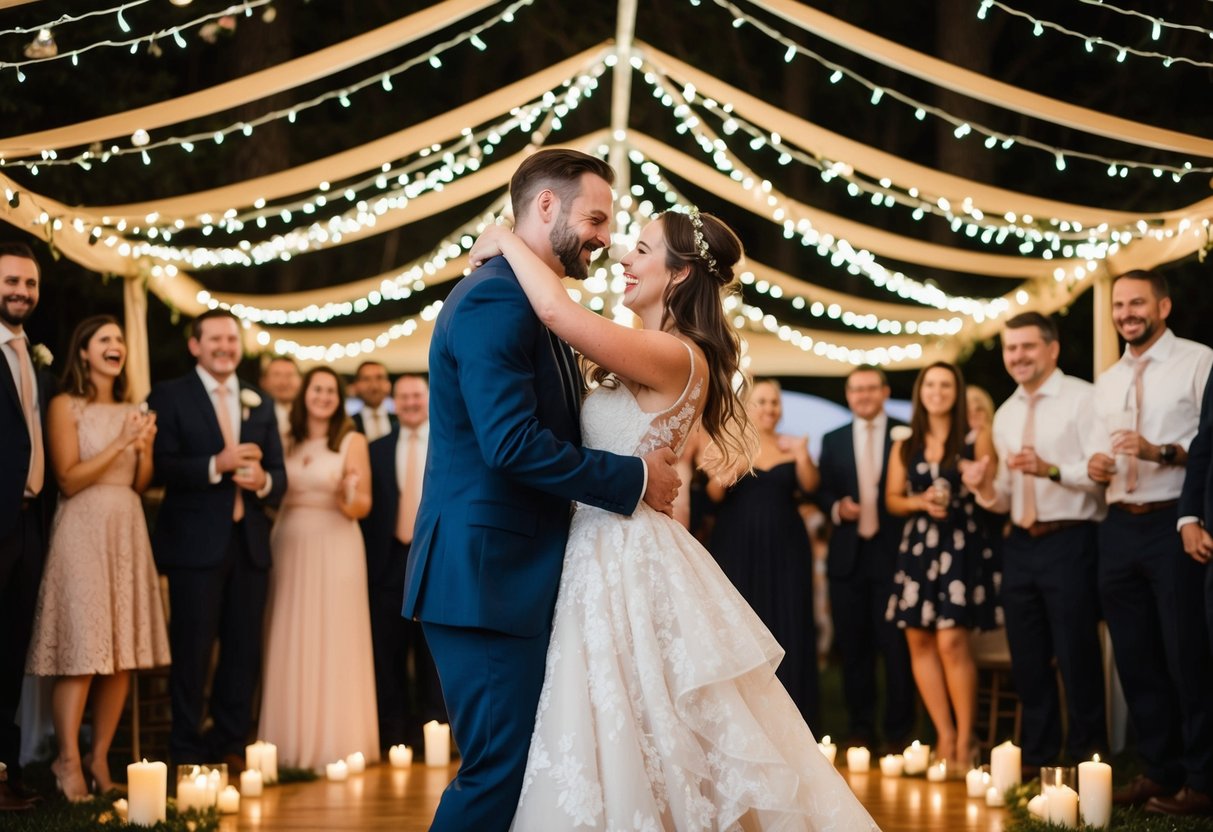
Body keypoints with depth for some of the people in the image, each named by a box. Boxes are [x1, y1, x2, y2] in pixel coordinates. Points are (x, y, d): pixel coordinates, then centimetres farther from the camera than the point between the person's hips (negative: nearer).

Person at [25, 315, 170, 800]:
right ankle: (68, 763, -4)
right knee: (81, 651, -10)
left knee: (124, 651, 2)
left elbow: (142, 485, 14)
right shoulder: (65, 406, -2)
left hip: (128, 530, 6)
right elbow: (69, 480, -10)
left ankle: (100, 758, 8)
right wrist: (120, 443, -15)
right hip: (84, 530, -6)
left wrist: (146, 447, -5)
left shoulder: (132, 411, 15)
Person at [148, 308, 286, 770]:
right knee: (193, 649, -1)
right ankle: (186, 751, 7)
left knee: (245, 649, 8)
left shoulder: (259, 403, 15)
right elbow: (163, 466, -11)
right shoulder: (170, 396, 0)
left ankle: (229, 745, 17)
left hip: (249, 542, 5)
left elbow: (279, 476, 10)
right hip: (196, 541, -5)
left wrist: (263, 480, -12)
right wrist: (217, 465, -22)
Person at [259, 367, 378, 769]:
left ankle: (337, 746, 2)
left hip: (334, 550, -4)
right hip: (288, 547, 4)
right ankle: (292, 746, 11)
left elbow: (361, 507, -3)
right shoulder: (287, 443, 12)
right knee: (291, 648, 4)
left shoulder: (352, 441, 1)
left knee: (333, 646, -3)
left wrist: (350, 495, -23)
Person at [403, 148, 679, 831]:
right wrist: (634, 479, -15)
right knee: (500, 771, -8)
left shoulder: (526, 301, 18)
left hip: (510, 574, 10)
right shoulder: (495, 300, -15)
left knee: (513, 766, 12)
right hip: (488, 576, -10)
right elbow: (513, 443, -24)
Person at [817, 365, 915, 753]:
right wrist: (836, 508, -8)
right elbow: (822, 492, 13)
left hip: (894, 553, -3)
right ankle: (859, 730, 14)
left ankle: (899, 731, 5)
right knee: (853, 647, 7)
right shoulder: (833, 441, 12)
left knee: (896, 645, -2)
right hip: (849, 556, 3)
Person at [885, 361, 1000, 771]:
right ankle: (944, 736, 9)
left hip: (962, 545, -4)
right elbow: (892, 499, 13)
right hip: (917, 546, 4)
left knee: (951, 641, -14)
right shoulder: (905, 447, 14)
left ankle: (964, 739, -6)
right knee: (919, 642, 1)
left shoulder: (976, 440, 4)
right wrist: (921, 502, -5)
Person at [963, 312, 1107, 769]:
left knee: (1076, 658, -3)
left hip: (1070, 543, -7)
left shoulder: (1083, 399, -6)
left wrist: (1051, 469, -28)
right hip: (1020, 546, 7)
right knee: (1028, 662, 12)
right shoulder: (1005, 415, 16)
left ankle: (1087, 760, 9)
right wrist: (985, 490, -1)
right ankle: (1037, 758, 23)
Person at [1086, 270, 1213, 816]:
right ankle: (1160, 771, 22)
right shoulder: (1107, 381, 18)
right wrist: (1095, 465, 0)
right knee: (1136, 658, 11)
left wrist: (1161, 452, -24)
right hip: (1120, 527, 7)